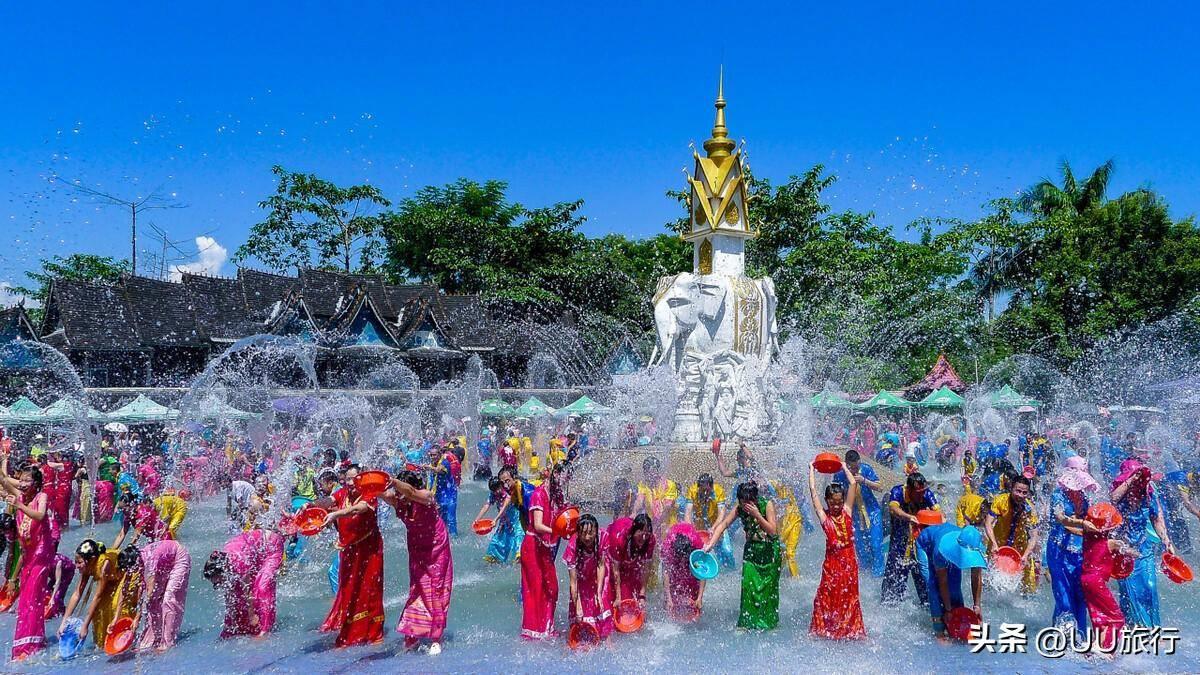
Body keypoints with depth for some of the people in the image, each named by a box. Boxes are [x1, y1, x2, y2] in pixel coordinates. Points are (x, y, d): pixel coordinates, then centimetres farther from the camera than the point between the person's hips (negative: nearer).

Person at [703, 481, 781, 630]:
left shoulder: (767, 505, -17)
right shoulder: (740, 509, -9)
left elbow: (773, 531, -19)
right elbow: (723, 525, -13)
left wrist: (757, 514, -29)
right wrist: (710, 544, -25)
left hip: (770, 550, -2)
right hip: (751, 550, 2)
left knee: (769, 587, 2)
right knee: (748, 585, -6)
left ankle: (770, 623, 18)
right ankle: (746, 622, 4)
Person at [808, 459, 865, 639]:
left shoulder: (847, 511, 3)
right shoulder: (824, 516, -3)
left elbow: (853, 483, 4)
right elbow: (813, 491, -3)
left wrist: (843, 466, 13)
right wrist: (812, 470, 7)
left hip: (849, 560, 2)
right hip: (832, 561, -2)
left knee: (849, 596, 12)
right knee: (827, 596, 2)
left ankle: (850, 629, 23)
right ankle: (822, 628, 13)